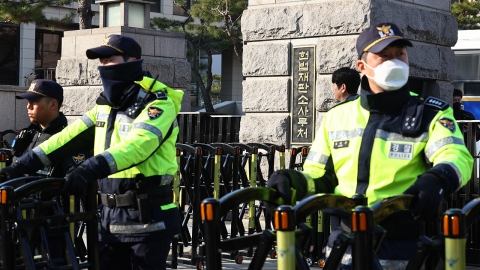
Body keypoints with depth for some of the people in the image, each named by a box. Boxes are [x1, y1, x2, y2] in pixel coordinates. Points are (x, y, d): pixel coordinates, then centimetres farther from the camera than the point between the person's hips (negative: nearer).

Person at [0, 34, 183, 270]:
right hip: (112, 218, 7)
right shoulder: (105, 107, 14)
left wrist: (90, 169, -42)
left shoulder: (158, 106, -12)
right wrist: (23, 164, -1)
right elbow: (70, 137, 8)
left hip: (148, 220, -7)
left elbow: (137, 145, -29)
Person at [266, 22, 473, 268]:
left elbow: (457, 156, -14)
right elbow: (318, 177, 15)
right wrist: (291, 182, -7)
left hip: (403, 249, -3)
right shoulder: (337, 117, 12)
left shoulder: (431, 115, 3)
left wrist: (435, 181, -37)